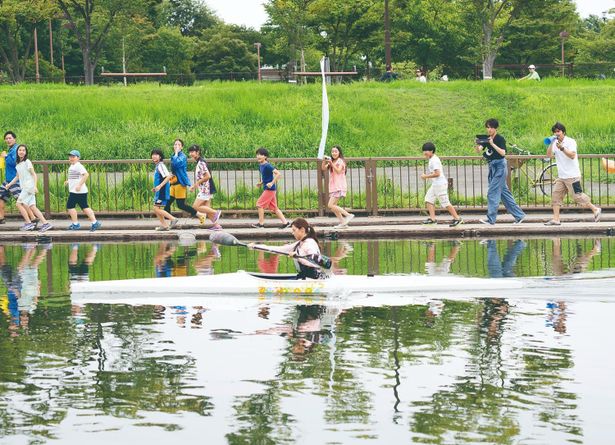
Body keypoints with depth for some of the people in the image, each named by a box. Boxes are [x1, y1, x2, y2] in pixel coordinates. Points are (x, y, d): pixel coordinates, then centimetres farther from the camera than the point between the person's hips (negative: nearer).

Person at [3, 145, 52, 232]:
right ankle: (45, 223, -1)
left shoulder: (27, 162, -7)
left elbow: (34, 174, -9)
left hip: (29, 186, -7)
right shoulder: (18, 164, 15)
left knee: (19, 204, -9)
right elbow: (17, 177, 23)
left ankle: (28, 223, -5)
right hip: (24, 188, 7)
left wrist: (35, 186, -17)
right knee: (32, 207, 2)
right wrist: (9, 184, 17)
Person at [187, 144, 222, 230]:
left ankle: (215, 212, -8)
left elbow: (207, 176, -23)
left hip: (205, 189, -10)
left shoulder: (201, 163, -16)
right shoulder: (199, 163, 15)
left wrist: (197, 183, -14)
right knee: (206, 208, 9)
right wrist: (194, 186, 16)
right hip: (205, 189, 10)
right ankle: (216, 225, 9)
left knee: (196, 206, -11)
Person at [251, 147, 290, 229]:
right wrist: (261, 183, 11)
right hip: (266, 189, 10)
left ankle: (261, 223, 1)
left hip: (269, 189, -10)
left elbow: (278, 174, -23)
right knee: (274, 207, 10)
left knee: (259, 204, -6)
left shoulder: (267, 166, -18)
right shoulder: (260, 166, 10)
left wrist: (272, 183, -24)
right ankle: (285, 222, 12)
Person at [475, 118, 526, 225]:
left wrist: (492, 144, -27)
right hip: (492, 166, 8)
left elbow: (503, 152, -22)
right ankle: (519, 215, 16)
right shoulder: (486, 139, 9)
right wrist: (477, 145, -23)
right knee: (504, 192, 10)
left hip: (500, 165, -8)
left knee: (492, 192, -11)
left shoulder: (500, 139, -10)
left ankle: (491, 219, -10)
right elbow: (478, 150, -2)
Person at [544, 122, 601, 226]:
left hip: (572, 175, -7)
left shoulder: (570, 142, -7)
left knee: (577, 195, -6)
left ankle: (595, 210, 8)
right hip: (561, 176, 7)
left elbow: (572, 155, -20)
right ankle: (555, 219, -1)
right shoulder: (555, 143, 12)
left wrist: (562, 148, -30)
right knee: (556, 195, -1)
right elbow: (549, 155, 0)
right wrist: (551, 143, -11)